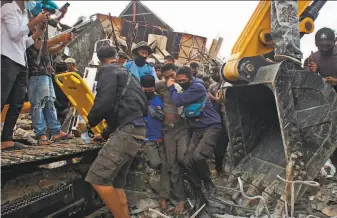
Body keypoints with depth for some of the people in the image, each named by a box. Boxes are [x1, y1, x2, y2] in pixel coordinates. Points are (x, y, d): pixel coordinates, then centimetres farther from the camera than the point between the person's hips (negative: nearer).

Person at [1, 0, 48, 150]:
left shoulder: (24, 15, 23)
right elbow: (15, 34, -10)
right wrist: (35, 21, -7)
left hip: (21, 63, 8)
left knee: (17, 103, 3)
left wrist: (38, 33, 11)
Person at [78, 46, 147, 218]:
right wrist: (105, 134, 45)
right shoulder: (126, 74, 30)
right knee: (116, 183, 12)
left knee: (97, 178, -13)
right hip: (134, 129, 10)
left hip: (128, 130, -10)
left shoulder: (107, 71, 2)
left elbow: (105, 102, -14)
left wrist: (90, 123, 4)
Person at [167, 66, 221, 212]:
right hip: (196, 130, 8)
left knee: (197, 156, -30)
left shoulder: (197, 87, -12)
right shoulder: (186, 90, 16)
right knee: (187, 161, -5)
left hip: (211, 127, -8)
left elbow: (178, 101, -17)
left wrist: (171, 87, -3)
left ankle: (208, 183, -1)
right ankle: (199, 196, 7)